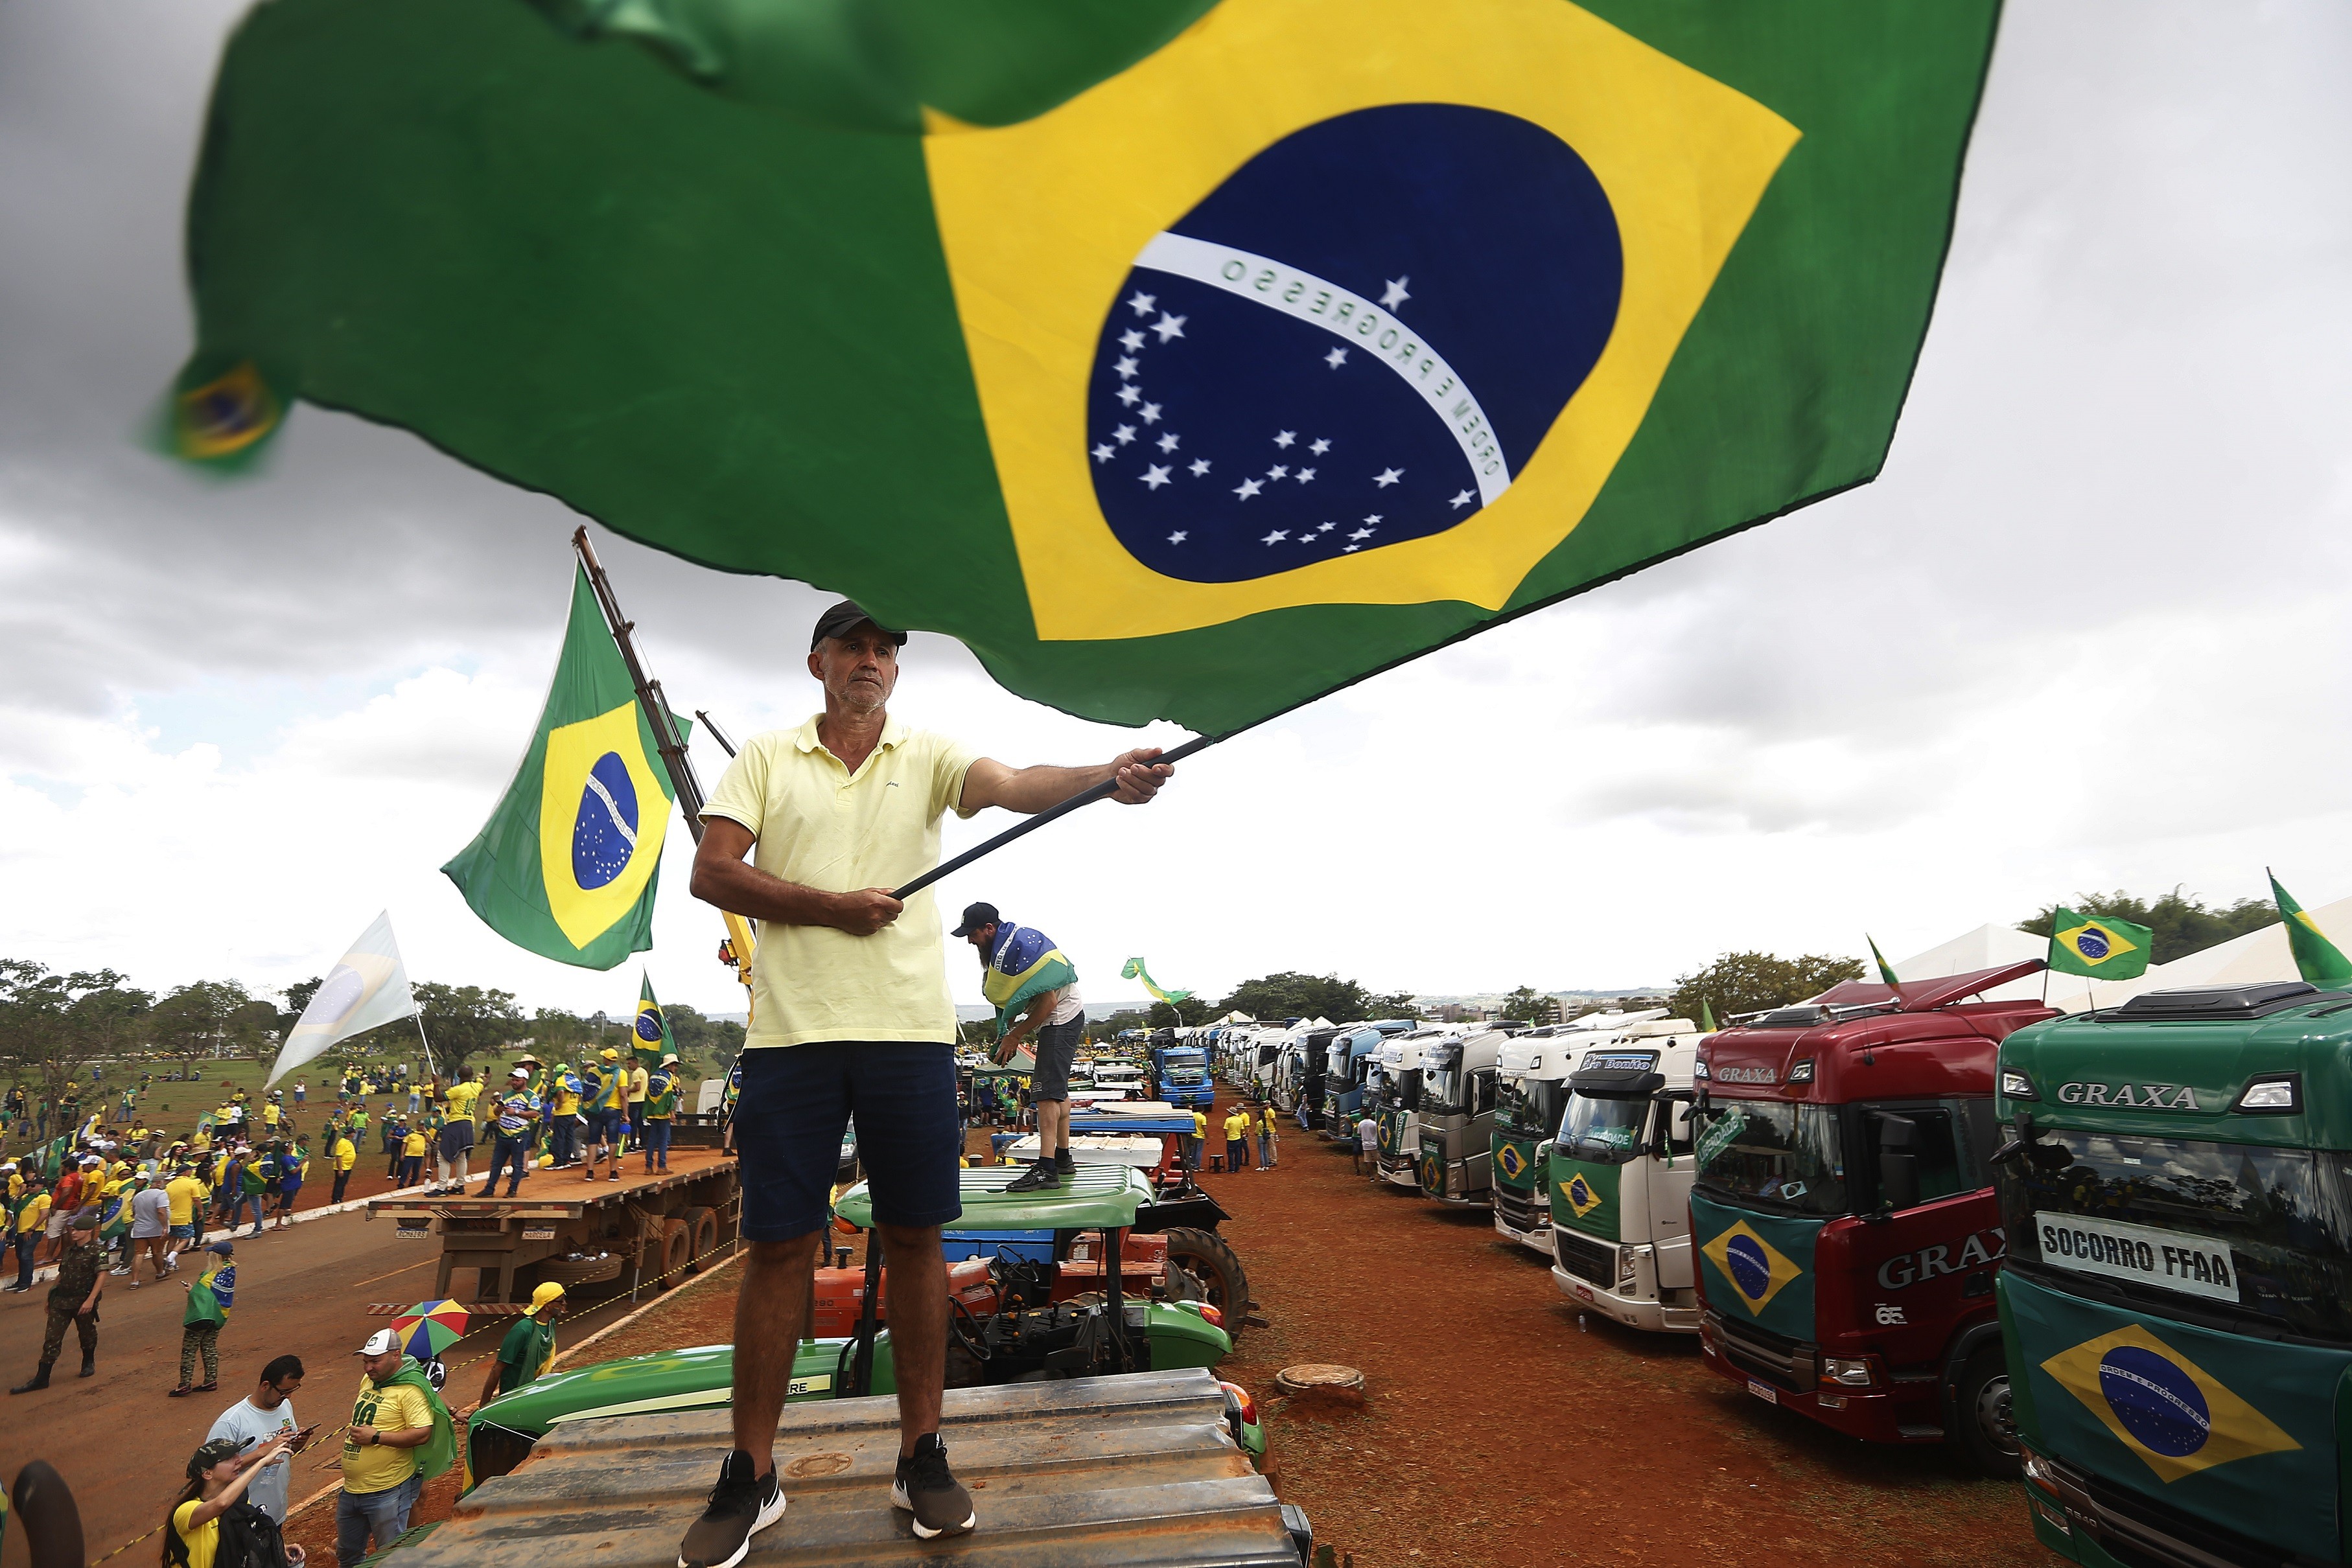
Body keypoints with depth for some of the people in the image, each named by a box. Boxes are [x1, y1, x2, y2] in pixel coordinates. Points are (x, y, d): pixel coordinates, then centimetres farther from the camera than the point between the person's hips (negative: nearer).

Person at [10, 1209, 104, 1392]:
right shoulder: (69, 1250, 11)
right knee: (52, 1338, 1)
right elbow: (61, 1274, 19)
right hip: (61, 1300, 6)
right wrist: (52, 1297, 17)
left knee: (87, 1334, 12)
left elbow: (101, 1275, -18)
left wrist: (90, 1300, -24)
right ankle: (42, 1378, 4)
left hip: (83, 1301, -6)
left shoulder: (96, 1251, -12)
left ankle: (89, 1363, 34)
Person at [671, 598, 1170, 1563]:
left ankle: (921, 1455, 20)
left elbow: (1016, 787, -10)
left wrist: (1108, 777, -31)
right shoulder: (765, 758, 10)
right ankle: (751, 1477, 18)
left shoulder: (928, 757, 9)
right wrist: (832, 906, -11)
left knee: (915, 1237, 6)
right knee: (780, 1245, 4)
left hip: (909, 1029, 1)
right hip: (791, 1028, 0)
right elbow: (711, 873, 0)